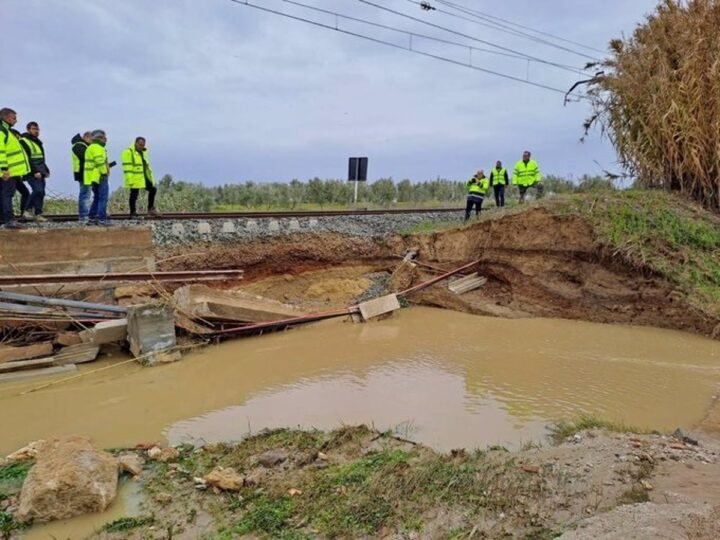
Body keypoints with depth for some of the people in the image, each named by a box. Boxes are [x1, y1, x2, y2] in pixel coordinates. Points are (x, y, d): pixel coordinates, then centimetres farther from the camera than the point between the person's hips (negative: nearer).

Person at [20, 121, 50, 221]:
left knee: (41, 193, 5)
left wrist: (46, 170, 18)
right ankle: (27, 210, -10)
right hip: (32, 173, -9)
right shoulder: (24, 142, -6)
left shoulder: (38, 142, 22)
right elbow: (26, 159, -14)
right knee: (38, 190, -21)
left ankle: (38, 214, 8)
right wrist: (35, 172, -20)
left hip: (40, 173, 9)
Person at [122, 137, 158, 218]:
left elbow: (146, 165, 24)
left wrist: (150, 177, 20)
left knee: (153, 189, 9)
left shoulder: (143, 152, 17)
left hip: (144, 178, 8)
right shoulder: (128, 152, -11)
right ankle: (133, 213, 9)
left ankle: (150, 208, 18)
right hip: (135, 179, -8)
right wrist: (130, 180, -22)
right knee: (134, 195, -1)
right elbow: (127, 167, -17)